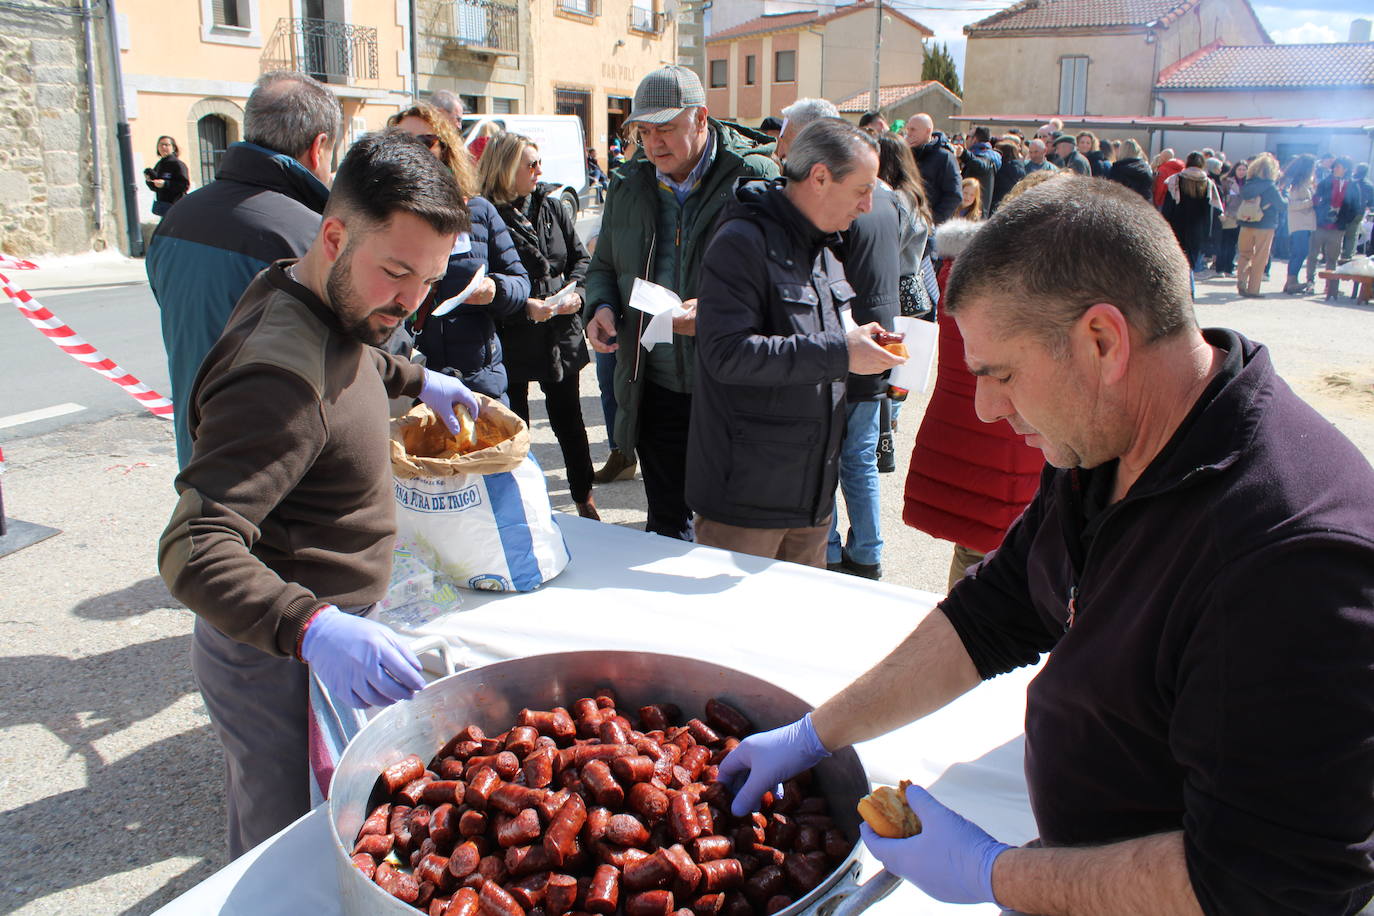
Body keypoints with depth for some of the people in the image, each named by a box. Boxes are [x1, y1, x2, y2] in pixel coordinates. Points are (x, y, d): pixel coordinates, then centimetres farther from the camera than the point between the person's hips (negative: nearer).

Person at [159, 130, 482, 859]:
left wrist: (414, 379, 17)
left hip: (319, 639, 10)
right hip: (276, 662, -9)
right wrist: (311, 628, -51)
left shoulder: (327, 307, 2)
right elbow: (193, 551, -38)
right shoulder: (281, 374, -31)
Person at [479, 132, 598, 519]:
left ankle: (584, 498, 28)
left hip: (561, 337, 4)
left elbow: (581, 257, 9)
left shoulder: (552, 205, 6)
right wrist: (525, 306, -22)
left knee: (568, 419, 13)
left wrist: (575, 292, -9)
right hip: (511, 340, -4)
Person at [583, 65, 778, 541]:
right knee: (665, 523, 18)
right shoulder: (628, 184, 10)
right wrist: (601, 306, -1)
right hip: (654, 387, 5)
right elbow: (603, 265, 21)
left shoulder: (753, 176, -8)